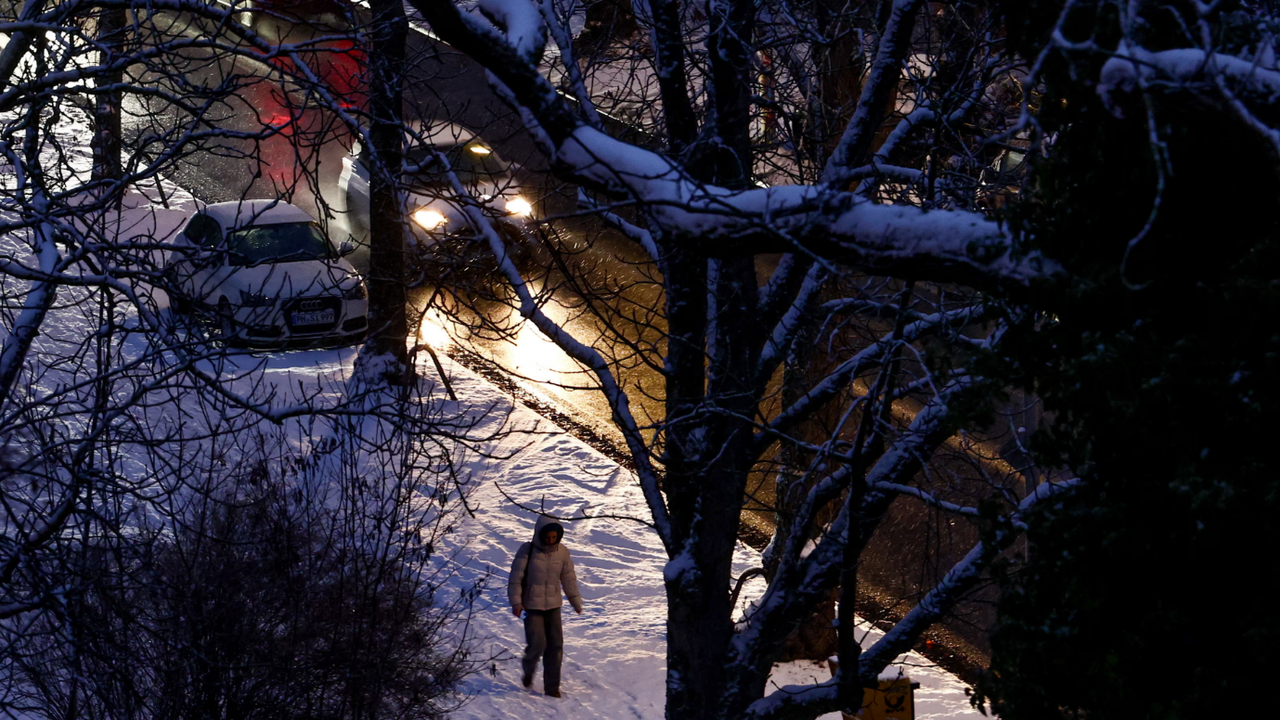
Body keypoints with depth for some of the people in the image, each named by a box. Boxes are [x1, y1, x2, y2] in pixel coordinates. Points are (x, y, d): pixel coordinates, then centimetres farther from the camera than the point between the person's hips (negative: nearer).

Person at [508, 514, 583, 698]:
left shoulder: (562, 552, -1)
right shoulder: (527, 551, -10)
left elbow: (568, 578, 10)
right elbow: (515, 578, -8)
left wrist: (576, 601, 14)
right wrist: (516, 602, -14)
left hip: (553, 605, 3)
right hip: (532, 605, -3)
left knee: (555, 646, 0)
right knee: (537, 644, -13)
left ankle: (552, 686, 11)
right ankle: (528, 671, 19)